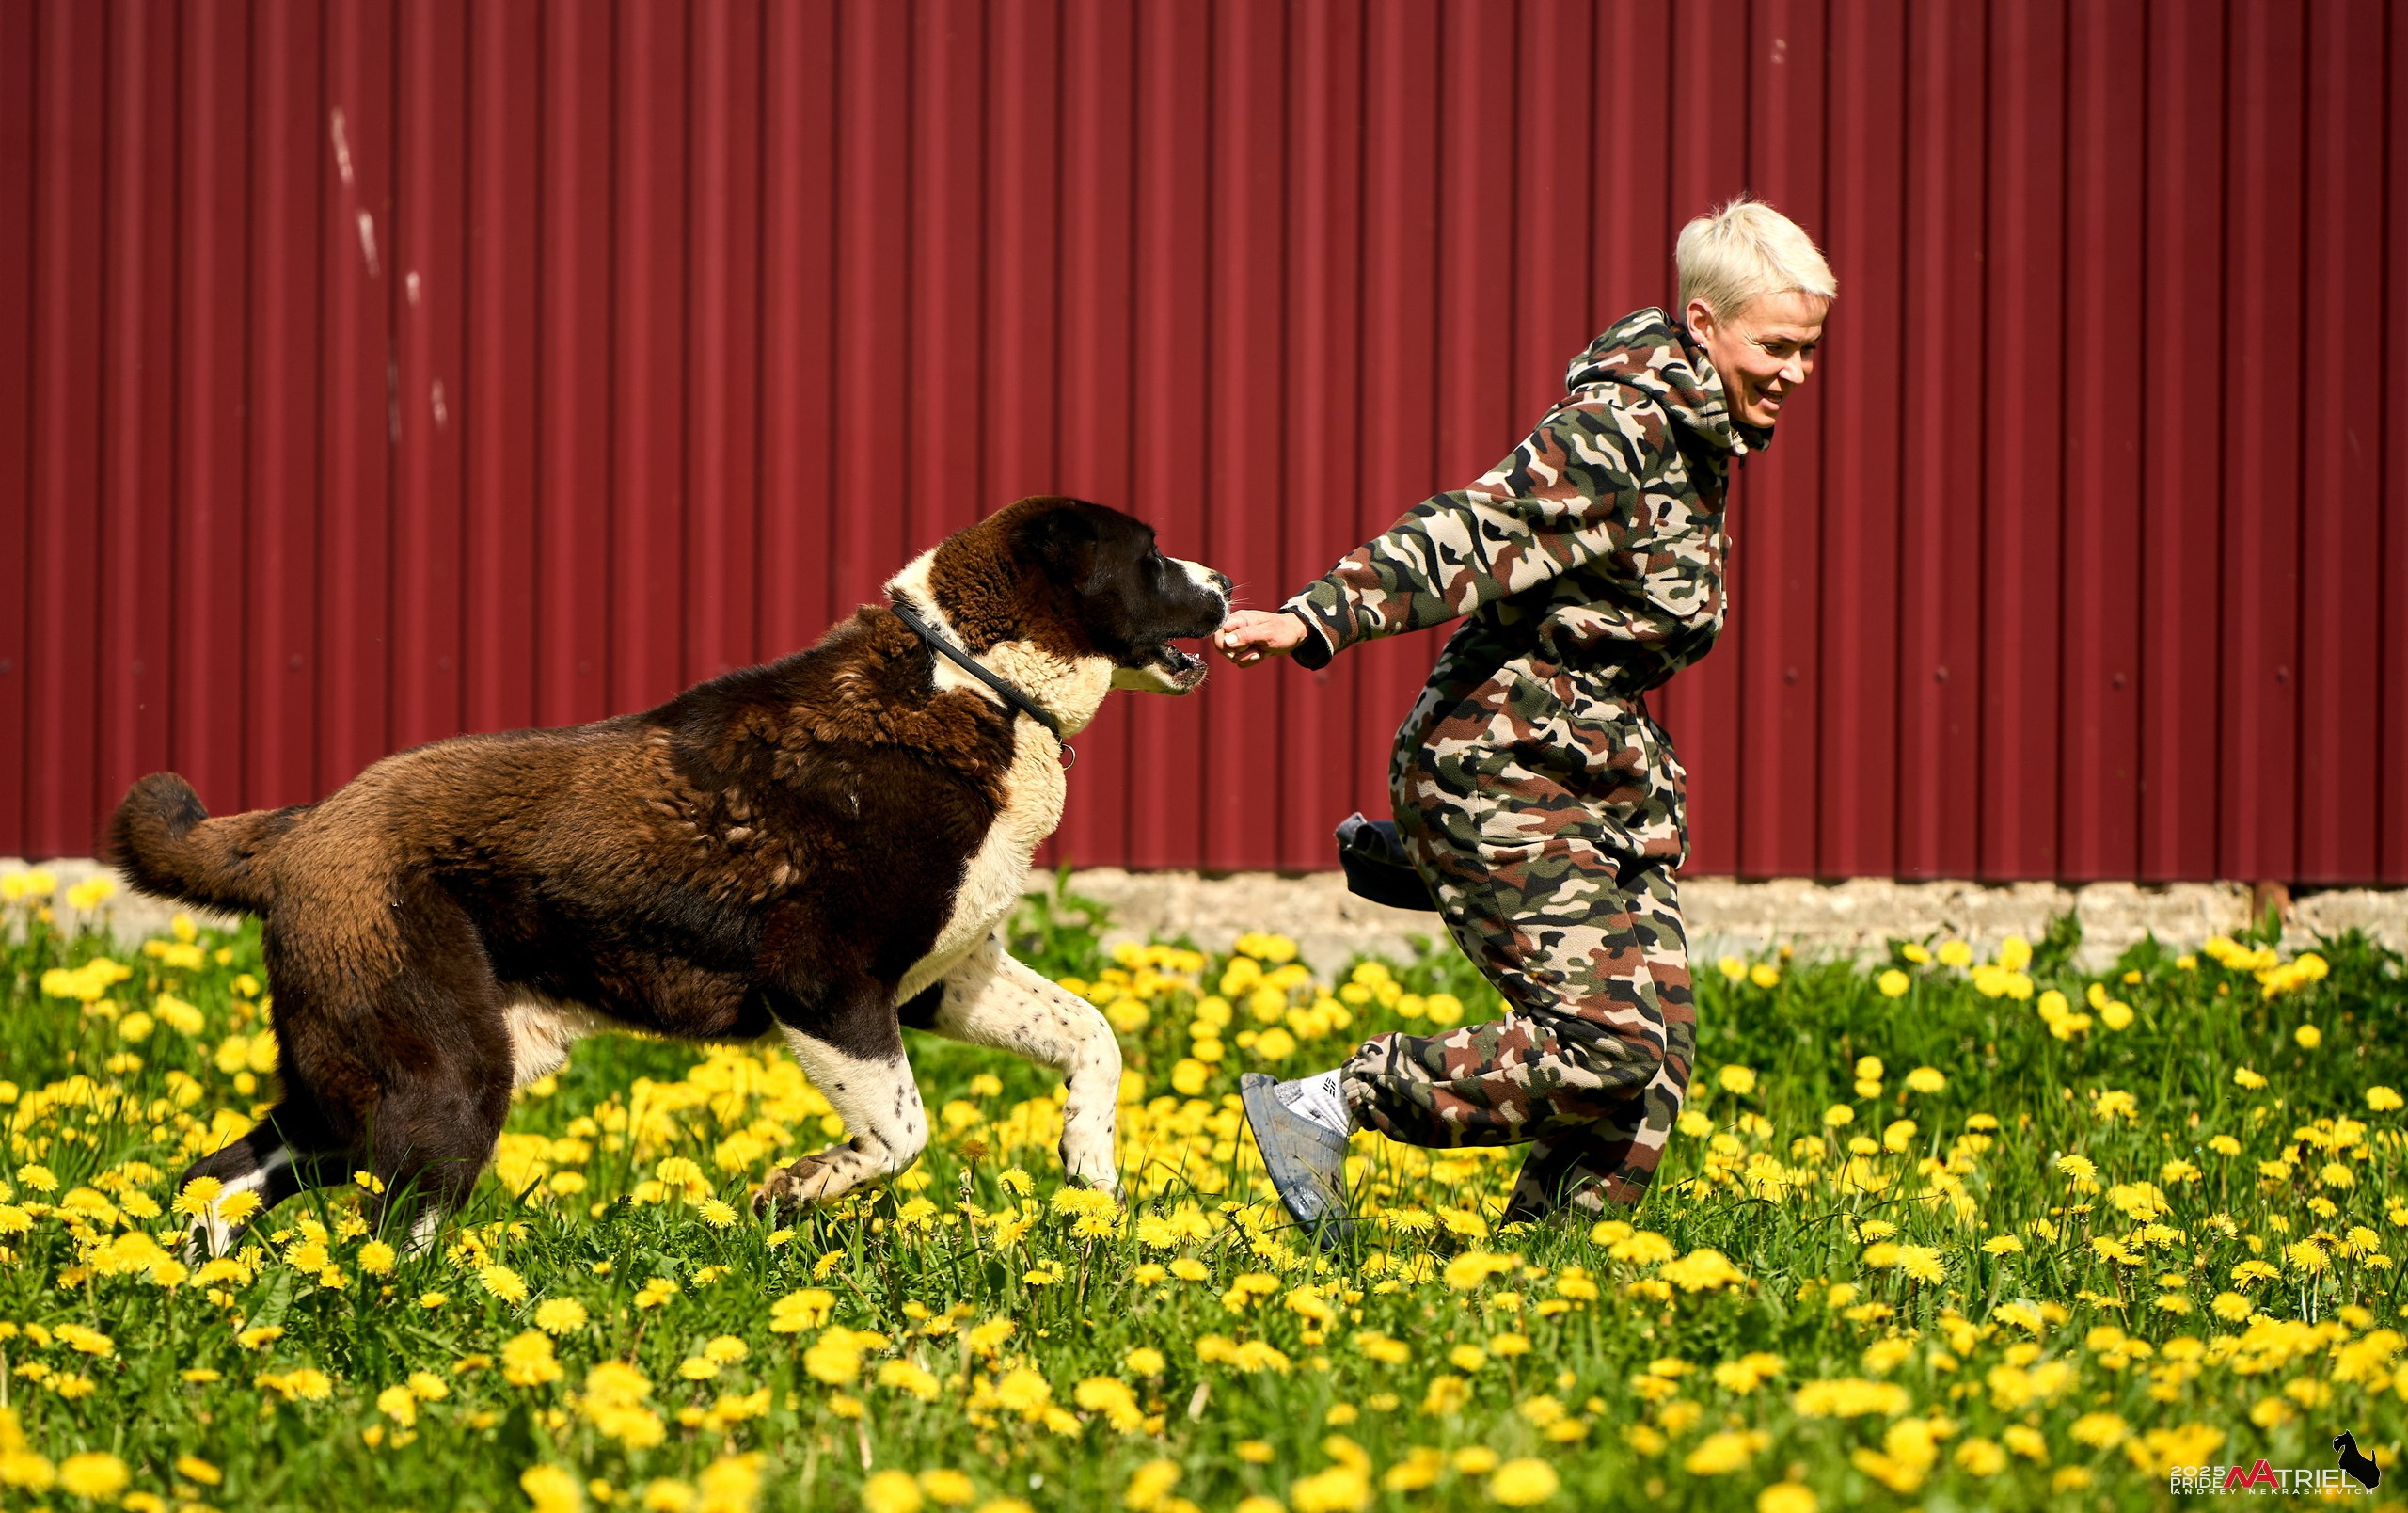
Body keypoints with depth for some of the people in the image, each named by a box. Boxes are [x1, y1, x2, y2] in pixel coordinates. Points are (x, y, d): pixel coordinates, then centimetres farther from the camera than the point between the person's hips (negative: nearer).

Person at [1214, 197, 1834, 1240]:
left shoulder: (1696, 437, 13)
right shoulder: (1616, 430, -17)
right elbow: (1469, 537, -25)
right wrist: (1316, 620, -36)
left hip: (1605, 788, 10)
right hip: (1505, 777, -10)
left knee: (1660, 1046, 0)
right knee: (1609, 1042, -17)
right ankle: (1336, 1101, -5)